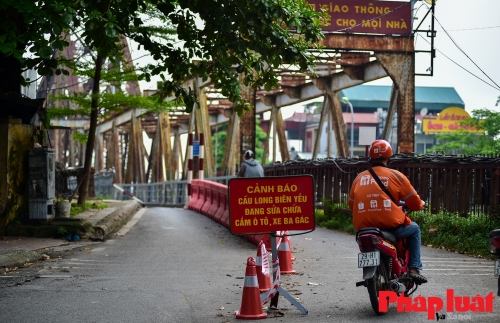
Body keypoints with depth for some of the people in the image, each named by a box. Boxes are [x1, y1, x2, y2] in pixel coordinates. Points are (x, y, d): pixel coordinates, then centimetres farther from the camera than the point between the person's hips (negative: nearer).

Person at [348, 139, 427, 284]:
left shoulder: (359, 178, 10)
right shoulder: (396, 176, 1)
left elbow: (352, 204, 15)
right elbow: (414, 203, 4)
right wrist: (421, 204, 28)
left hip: (363, 227, 4)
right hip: (391, 226, -4)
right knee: (414, 229, 25)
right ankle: (414, 269, 16)